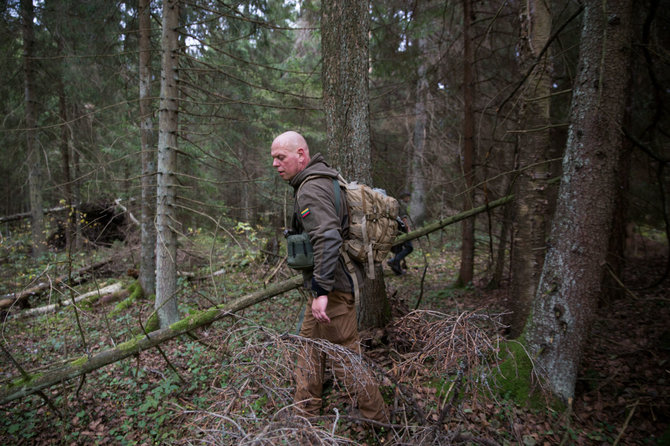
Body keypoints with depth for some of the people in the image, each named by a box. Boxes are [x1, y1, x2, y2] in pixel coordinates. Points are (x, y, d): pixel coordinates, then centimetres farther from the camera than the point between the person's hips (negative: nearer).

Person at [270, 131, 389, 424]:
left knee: (346, 358, 0)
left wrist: (322, 291, -30)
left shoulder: (311, 189, -19)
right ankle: (305, 415, 33)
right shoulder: (322, 181, 14)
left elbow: (327, 239, -30)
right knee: (309, 350, 19)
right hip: (328, 284, 11)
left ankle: (378, 422, 16)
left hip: (333, 288, -11)